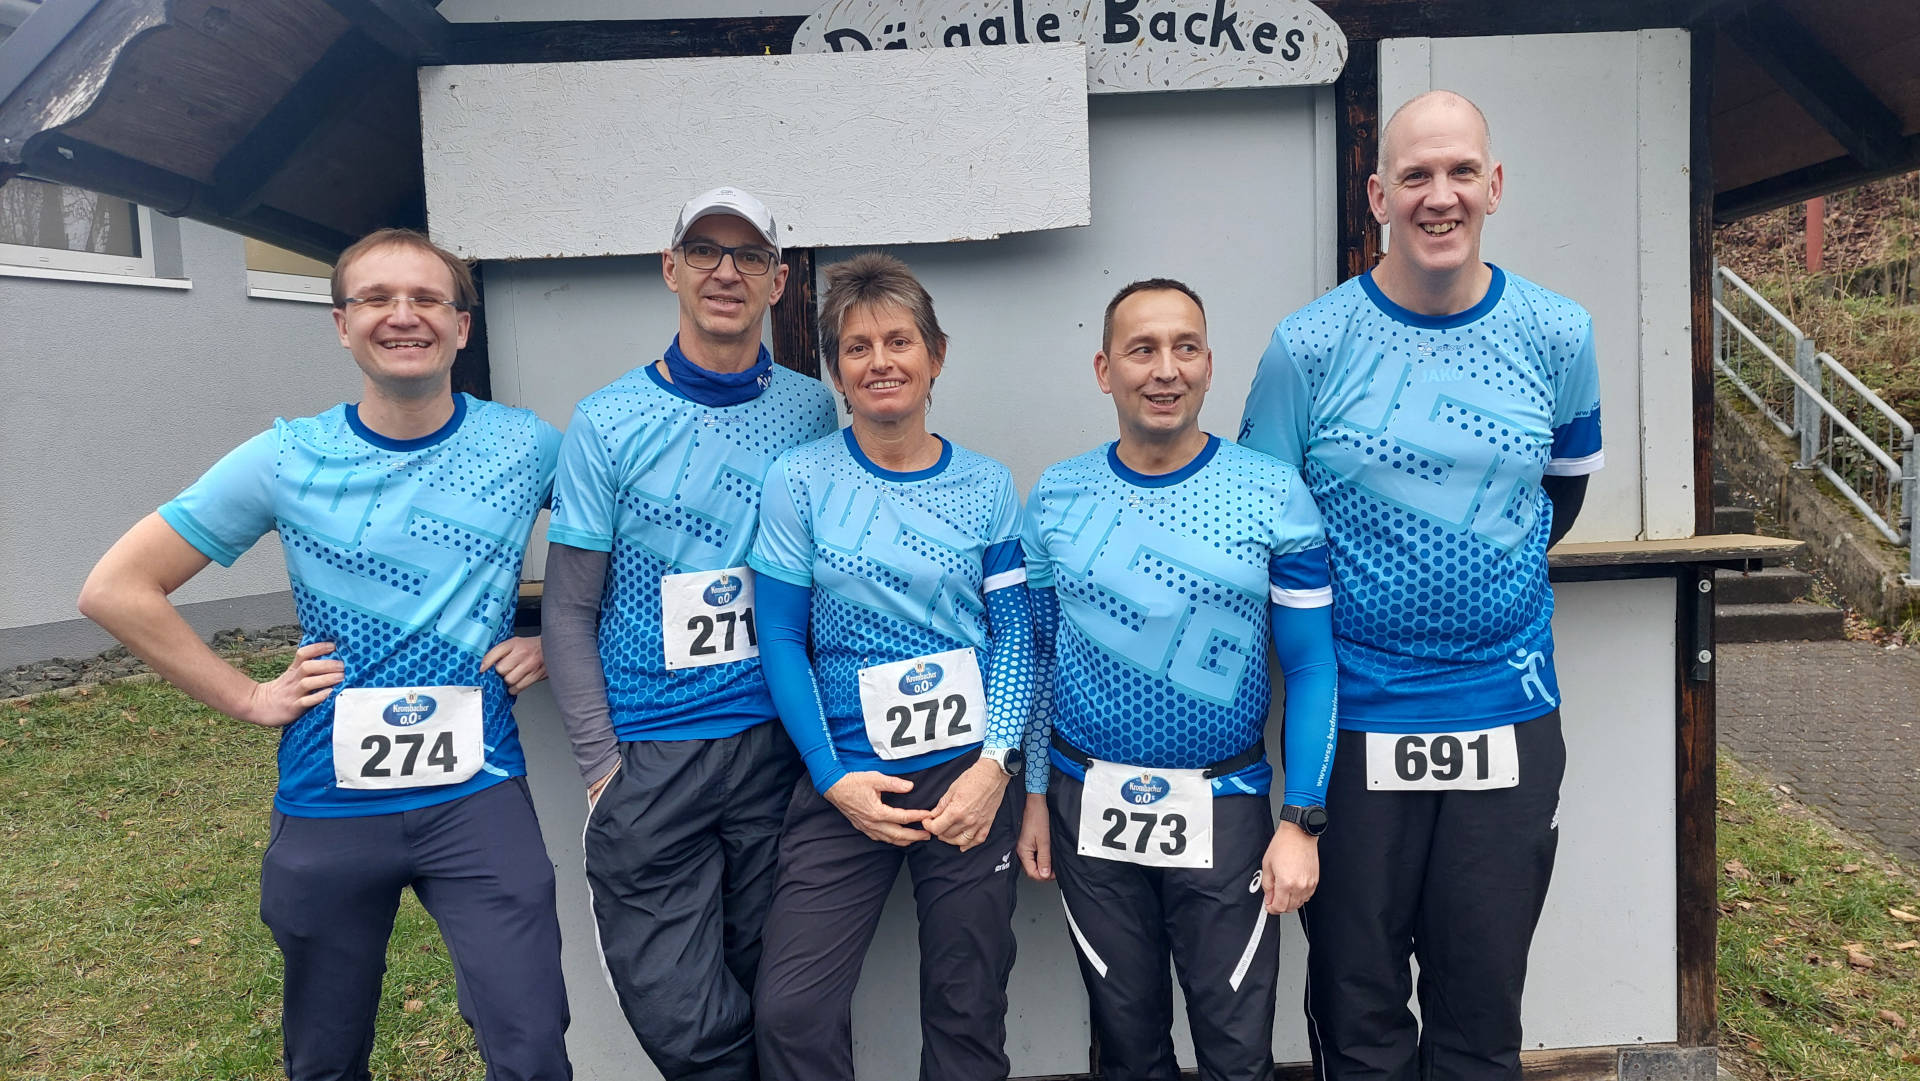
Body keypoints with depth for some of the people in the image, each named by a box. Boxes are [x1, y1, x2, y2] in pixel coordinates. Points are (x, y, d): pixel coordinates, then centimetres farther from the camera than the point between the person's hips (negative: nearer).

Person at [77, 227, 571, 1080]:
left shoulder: (527, 447, -3)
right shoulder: (288, 459, -3)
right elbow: (117, 590, 1)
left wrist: (555, 645, -1)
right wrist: (248, 699, -3)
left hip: (478, 795, -1)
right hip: (327, 803, 1)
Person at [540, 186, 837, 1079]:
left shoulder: (811, 411, 3)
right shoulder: (608, 423, -2)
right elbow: (569, 610, 0)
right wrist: (601, 763, -5)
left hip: (778, 745, 2)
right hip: (650, 760, -1)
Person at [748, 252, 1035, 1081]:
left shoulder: (986, 486, 1)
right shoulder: (800, 481, -3)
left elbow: (1014, 633, 2)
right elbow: (781, 639, -3)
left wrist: (995, 764, -10)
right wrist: (833, 777, -9)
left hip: (972, 775, 1)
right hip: (848, 779, -1)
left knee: (967, 1010, 12)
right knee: (792, 1010, -1)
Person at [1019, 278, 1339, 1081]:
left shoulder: (1274, 497, -7)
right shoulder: (1057, 496, -1)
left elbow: (1310, 667, -4)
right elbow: (1035, 652, 7)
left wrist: (1301, 822, -7)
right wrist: (1034, 796, 6)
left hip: (1224, 810, -1)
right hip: (1089, 804, 2)